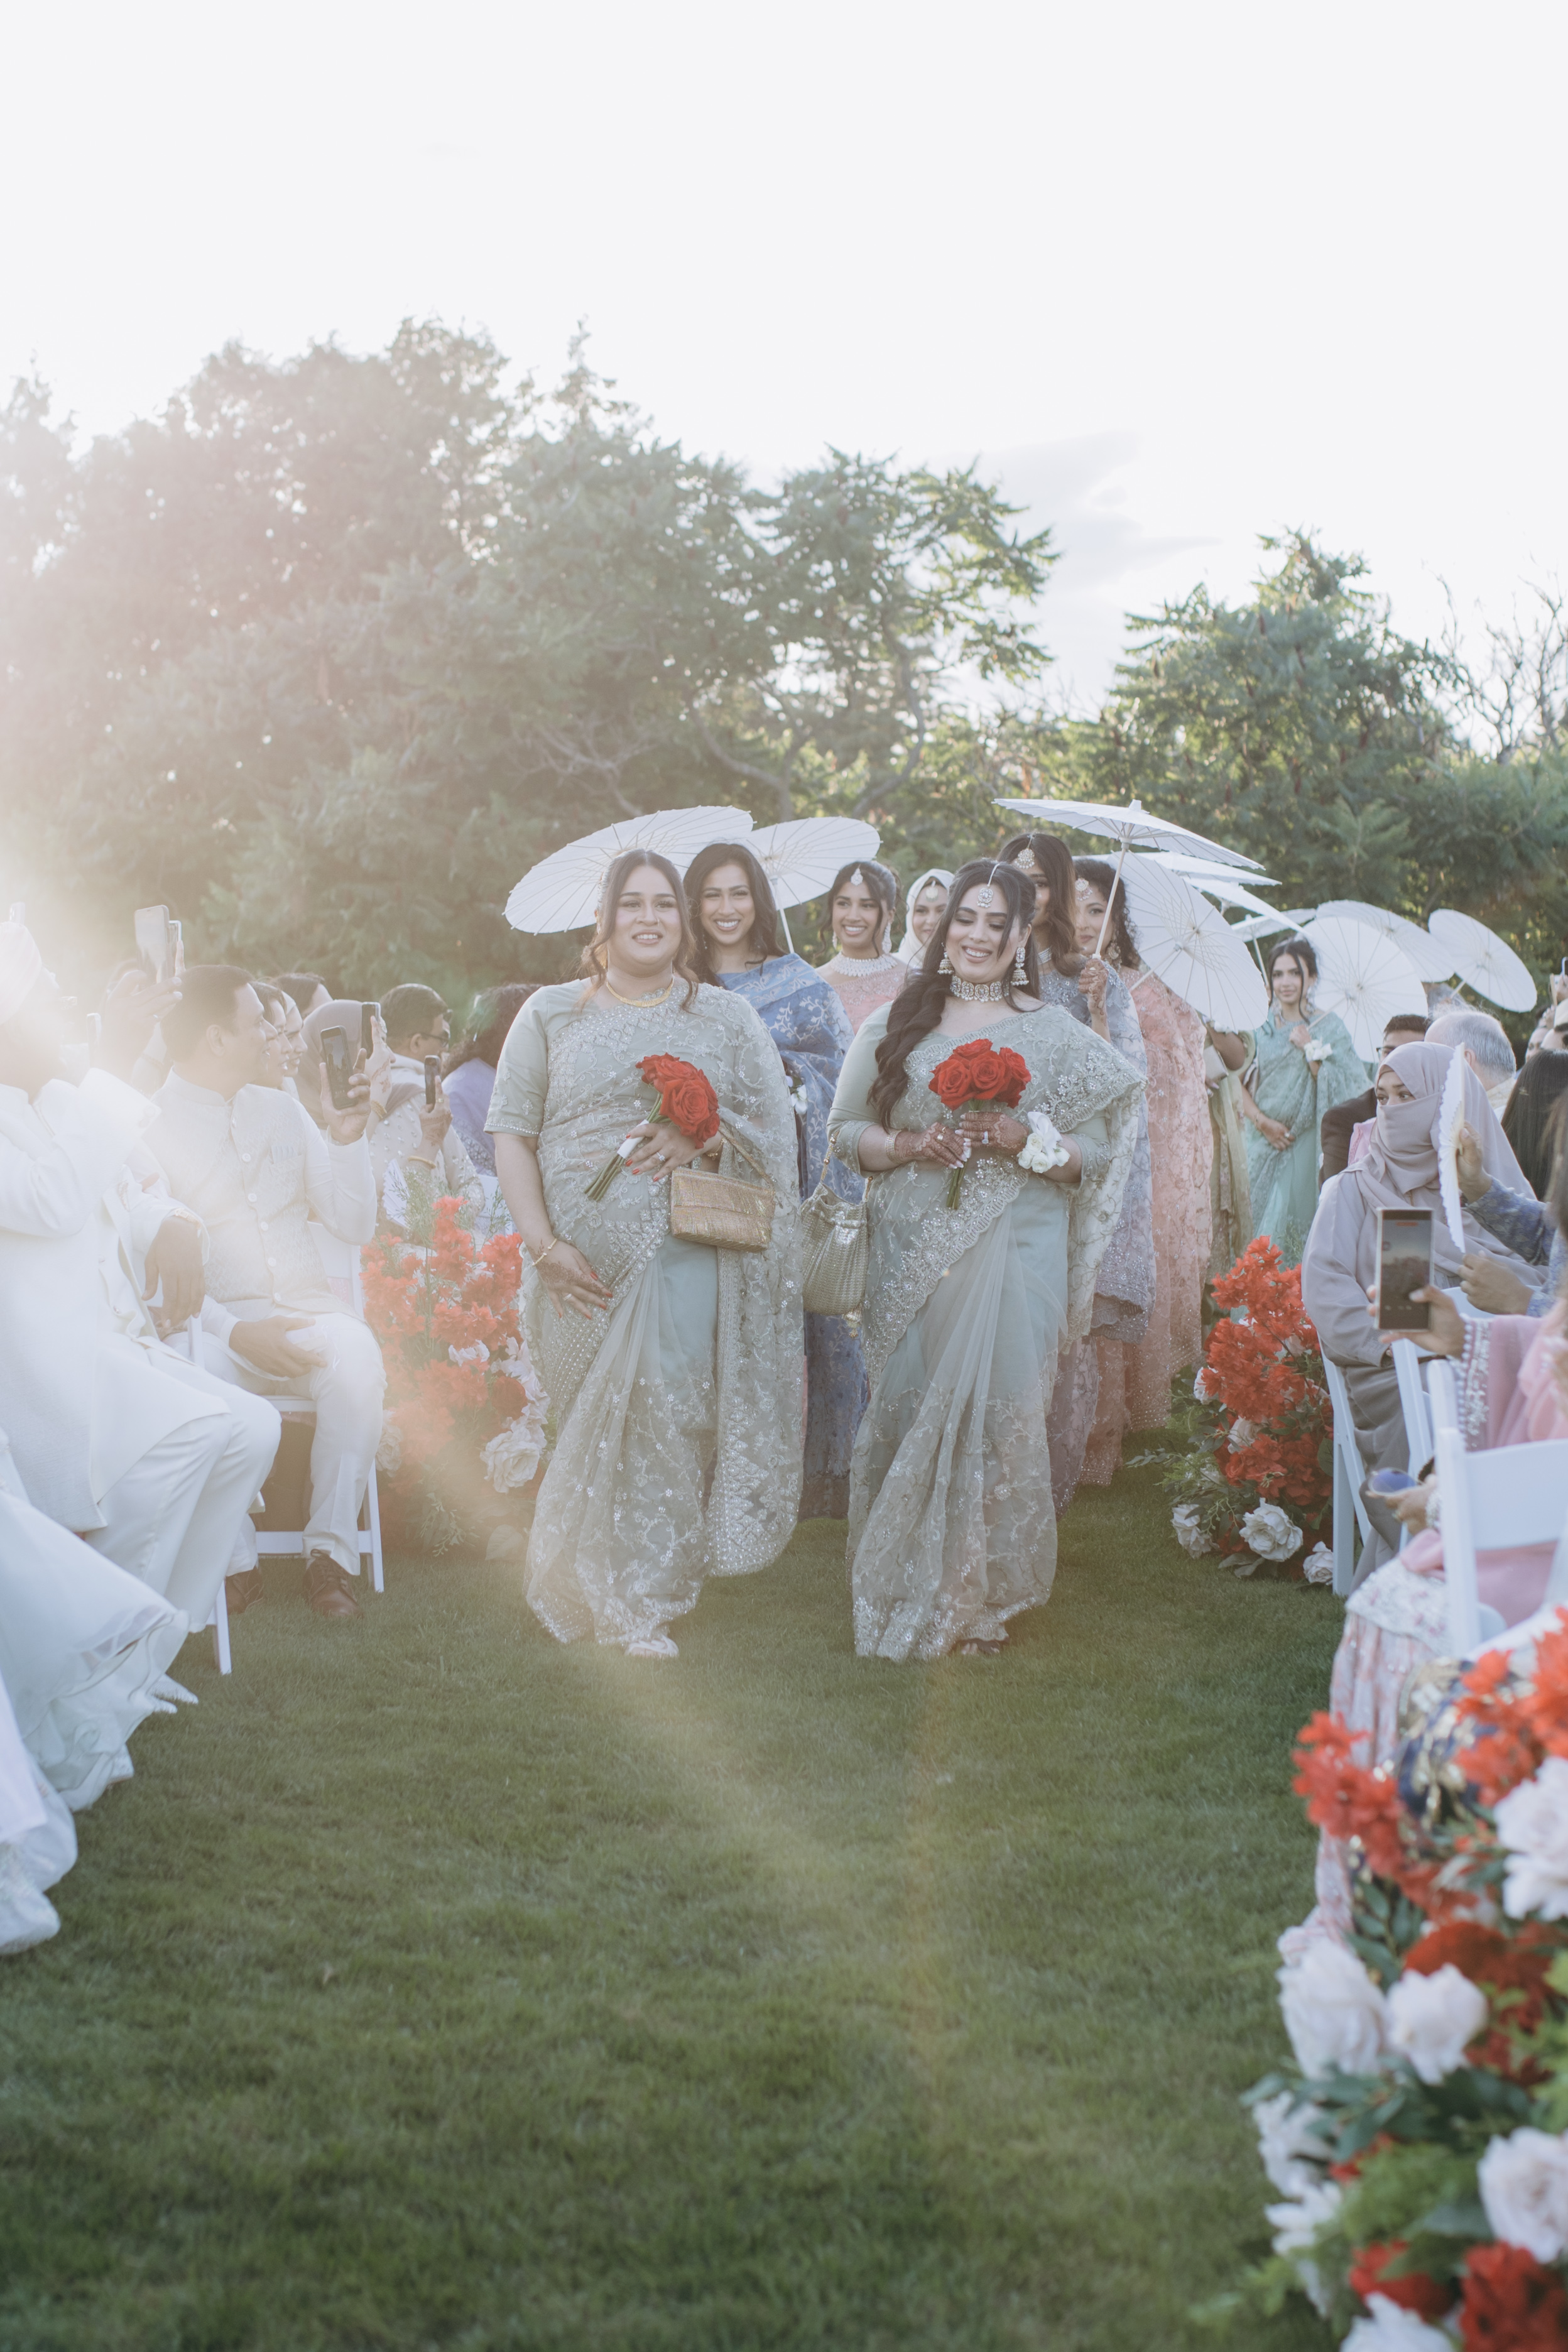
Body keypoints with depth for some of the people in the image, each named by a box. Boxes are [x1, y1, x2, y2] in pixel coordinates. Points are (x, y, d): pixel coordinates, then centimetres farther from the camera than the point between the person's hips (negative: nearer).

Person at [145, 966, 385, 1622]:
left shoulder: (279, 1110, 16)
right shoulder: (148, 1126, -1)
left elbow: (355, 1225, 14)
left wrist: (346, 1134, 0)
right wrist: (235, 1334, -22)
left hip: (303, 1308, 4)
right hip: (212, 1323, -3)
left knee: (356, 1361, -30)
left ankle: (330, 1553, -20)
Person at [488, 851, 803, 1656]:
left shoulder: (727, 1017, 14)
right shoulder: (551, 1014, 11)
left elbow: (776, 1126, 8)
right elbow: (511, 1135, 4)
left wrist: (703, 1133, -12)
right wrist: (544, 1243, -8)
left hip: (690, 1250, 0)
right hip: (584, 1260, 0)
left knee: (668, 1411, -6)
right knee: (597, 1418, 2)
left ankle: (640, 1600, 8)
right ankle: (603, 1593, 17)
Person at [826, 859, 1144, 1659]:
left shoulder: (1055, 1035, 7)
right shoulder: (894, 1025, 10)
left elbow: (1096, 1158, 5)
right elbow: (845, 1130, 9)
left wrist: (1026, 1141, -13)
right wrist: (912, 1146, -9)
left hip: (1014, 1254, -1)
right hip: (912, 1255, 1)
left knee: (1000, 1410, -6)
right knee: (906, 1410, -1)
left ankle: (981, 1597, 8)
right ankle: (903, 1588, 12)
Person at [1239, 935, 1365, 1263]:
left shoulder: (1329, 1027, 1)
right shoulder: (1261, 1029, 9)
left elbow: (1336, 1090, -4)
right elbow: (1239, 1084, 6)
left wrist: (1311, 1050, -11)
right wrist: (1262, 1121, -7)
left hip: (1307, 1144, -3)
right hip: (1265, 1143, 3)